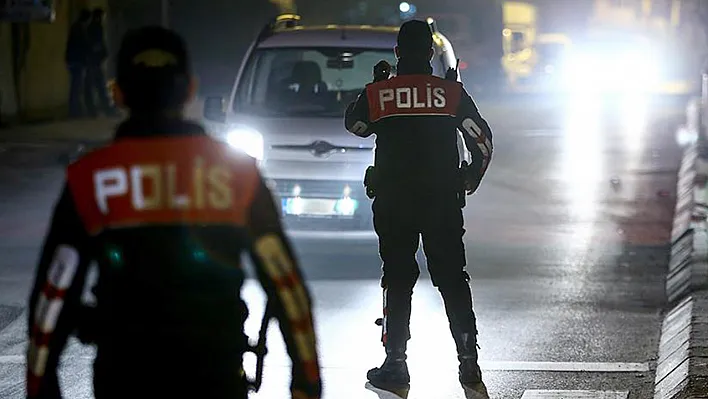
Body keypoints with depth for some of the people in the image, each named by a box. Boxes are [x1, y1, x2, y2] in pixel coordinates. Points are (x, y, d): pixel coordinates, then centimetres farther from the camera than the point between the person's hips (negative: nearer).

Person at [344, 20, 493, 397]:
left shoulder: (377, 93, -2)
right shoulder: (452, 92, -2)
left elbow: (354, 124, 17)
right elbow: (482, 139, 0)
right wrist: (472, 179, 15)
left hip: (393, 203, 0)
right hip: (443, 201, 0)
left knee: (397, 281, 7)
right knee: (453, 280, 5)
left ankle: (395, 364, 6)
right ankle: (468, 362, -1)